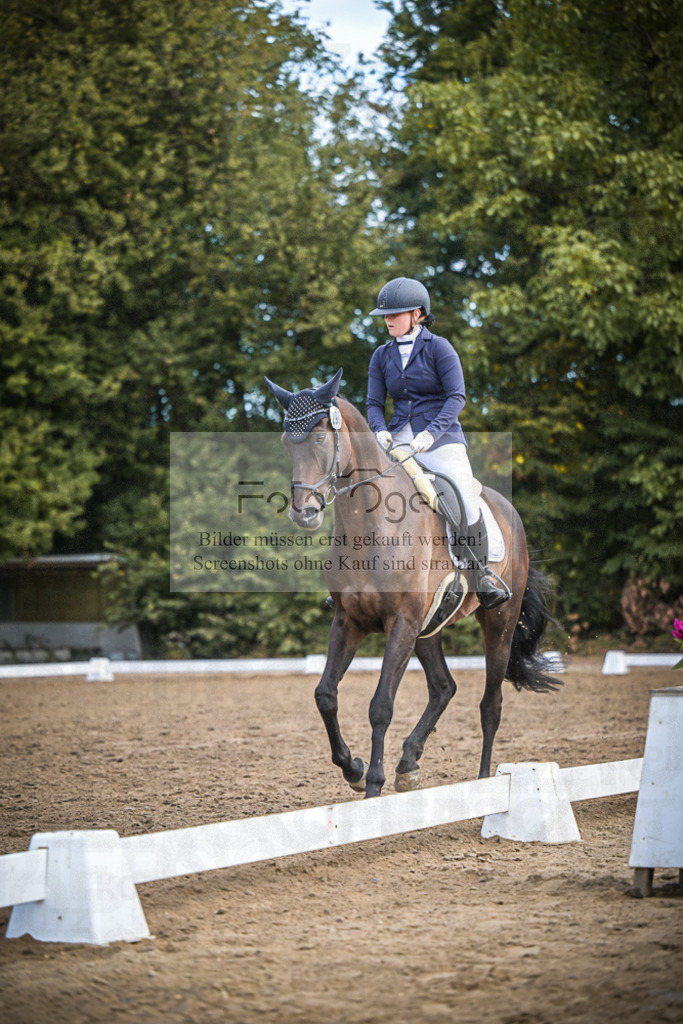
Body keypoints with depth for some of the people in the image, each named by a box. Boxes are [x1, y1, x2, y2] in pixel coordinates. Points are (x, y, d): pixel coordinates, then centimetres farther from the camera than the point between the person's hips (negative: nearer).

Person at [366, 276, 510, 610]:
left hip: (441, 435, -4)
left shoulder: (438, 348, -3)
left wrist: (431, 433, -23)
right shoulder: (381, 356, 10)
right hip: (399, 438, 4)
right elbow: (374, 403, 10)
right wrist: (380, 431, -12)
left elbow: (456, 397, -10)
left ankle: (483, 577, -6)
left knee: (464, 494, -20)